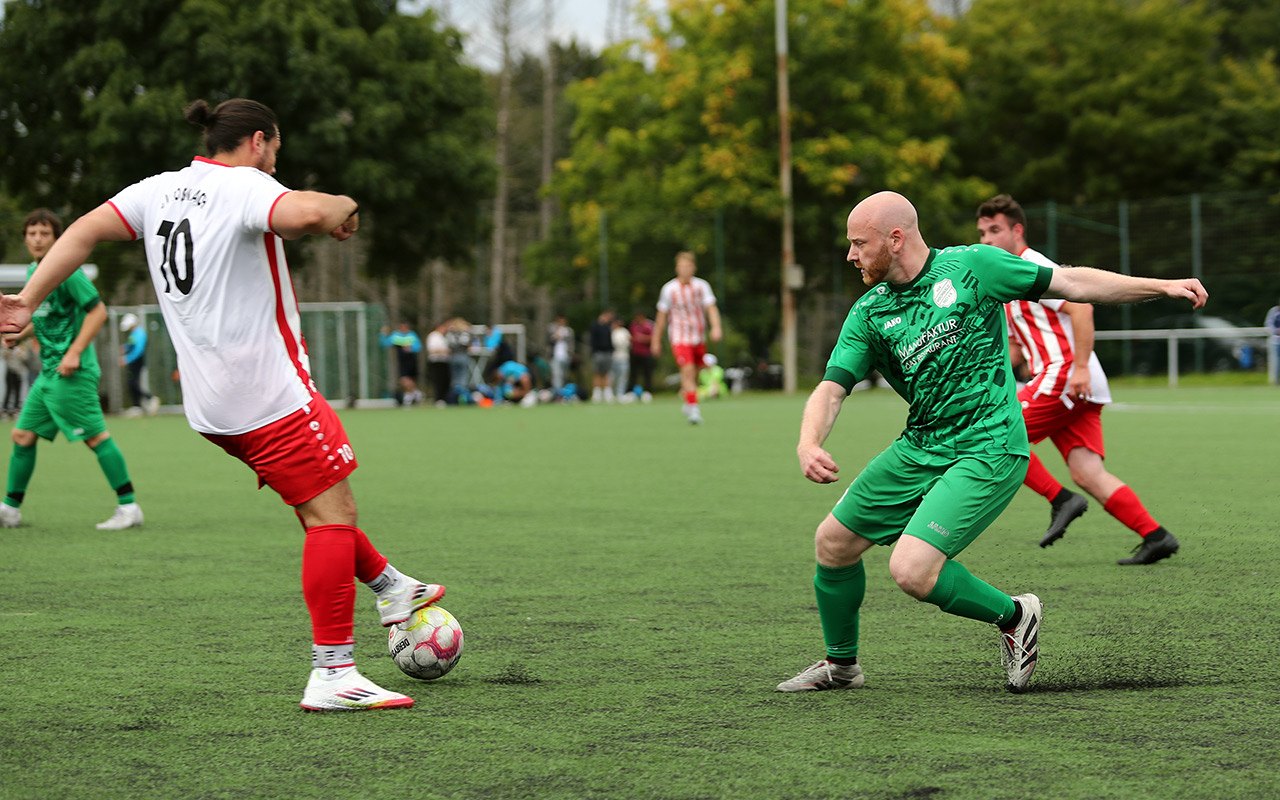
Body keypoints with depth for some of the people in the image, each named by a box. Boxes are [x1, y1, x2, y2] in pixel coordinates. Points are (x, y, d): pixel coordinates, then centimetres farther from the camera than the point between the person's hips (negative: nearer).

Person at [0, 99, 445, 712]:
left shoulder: (158, 190, 10)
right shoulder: (244, 187, -13)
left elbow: (86, 230, 1)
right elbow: (306, 213, -34)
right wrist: (342, 207, -13)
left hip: (210, 402, 9)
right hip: (269, 395, -9)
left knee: (319, 498, 26)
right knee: (333, 513, -5)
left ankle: (388, 586, 41)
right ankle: (331, 675, -9)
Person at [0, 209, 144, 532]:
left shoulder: (65, 270, -12)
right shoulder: (33, 272, 14)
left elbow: (98, 311, -14)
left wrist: (74, 352, -20)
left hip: (72, 372, -9)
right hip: (48, 372, 9)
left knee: (95, 435, -9)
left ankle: (128, 506, -6)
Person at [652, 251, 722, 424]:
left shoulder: (701, 286, -1)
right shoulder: (669, 289, -3)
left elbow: (711, 308, -10)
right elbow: (662, 316, 5)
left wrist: (716, 327, -28)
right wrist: (656, 341, 8)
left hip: (699, 338, 3)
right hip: (680, 338, -3)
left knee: (694, 376, 10)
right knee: (688, 371, -20)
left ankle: (688, 405, 32)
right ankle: (693, 407, -22)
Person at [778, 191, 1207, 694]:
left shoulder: (970, 266, -9)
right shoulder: (869, 313, 2)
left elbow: (1070, 284, -2)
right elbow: (831, 389, -6)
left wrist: (1163, 287, -6)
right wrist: (808, 445, -28)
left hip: (987, 450, -6)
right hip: (919, 447, 6)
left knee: (912, 570, -21)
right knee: (833, 542, 9)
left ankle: (1013, 616, 4)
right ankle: (841, 663, 33)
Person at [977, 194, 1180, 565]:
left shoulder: (1033, 268, -6)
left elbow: (1081, 306, -19)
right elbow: (1017, 348, 29)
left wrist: (1080, 367, -25)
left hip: (1065, 375, -9)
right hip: (1061, 382, 9)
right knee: (1088, 475, -1)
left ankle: (1061, 500, -9)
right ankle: (1155, 537, -6)